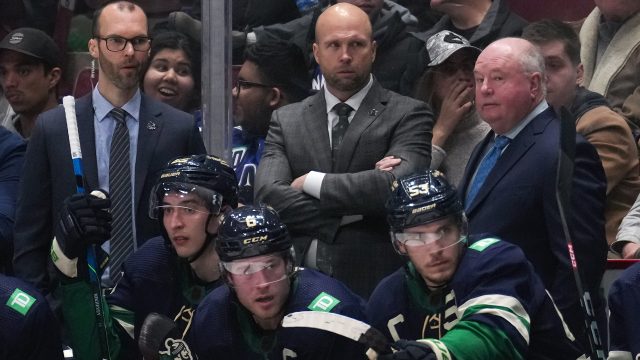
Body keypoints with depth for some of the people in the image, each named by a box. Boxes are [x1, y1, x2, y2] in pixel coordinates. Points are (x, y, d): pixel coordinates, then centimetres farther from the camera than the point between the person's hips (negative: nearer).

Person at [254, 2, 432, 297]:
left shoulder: (408, 116, 1)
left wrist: (311, 182, -8)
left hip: (375, 286, -2)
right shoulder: (286, 121, 11)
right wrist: (352, 213, -13)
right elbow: (267, 196, -3)